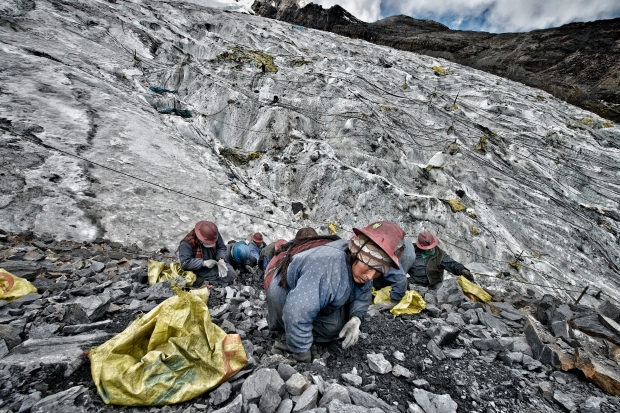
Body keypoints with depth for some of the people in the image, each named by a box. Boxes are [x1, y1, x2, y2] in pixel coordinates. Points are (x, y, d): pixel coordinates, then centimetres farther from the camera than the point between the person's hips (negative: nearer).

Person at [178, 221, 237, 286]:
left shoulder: (215, 235, -11)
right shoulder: (187, 243, -23)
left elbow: (221, 247, -2)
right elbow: (185, 262, -23)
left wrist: (221, 260, -22)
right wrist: (204, 263, -32)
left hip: (213, 263, 5)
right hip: (198, 270, -5)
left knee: (231, 275, -14)